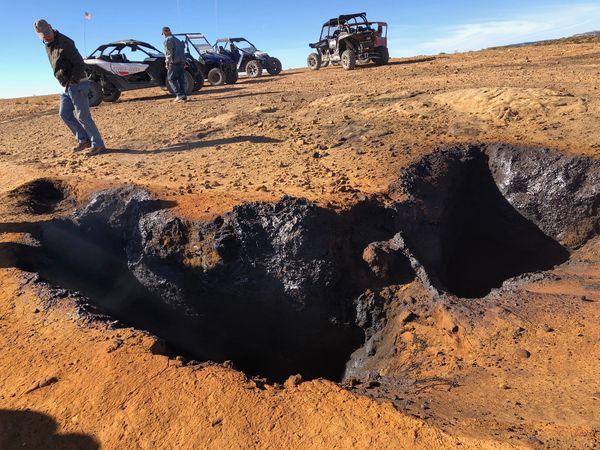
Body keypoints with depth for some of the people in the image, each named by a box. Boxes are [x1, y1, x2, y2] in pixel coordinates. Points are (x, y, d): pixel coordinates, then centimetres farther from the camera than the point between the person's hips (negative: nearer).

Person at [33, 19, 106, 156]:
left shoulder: (65, 43, -15)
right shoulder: (48, 45, 12)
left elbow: (80, 64, -19)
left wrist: (73, 80, -21)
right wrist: (60, 75, 10)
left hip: (77, 84, -9)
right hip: (67, 86, 9)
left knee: (82, 116, -10)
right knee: (64, 114, 9)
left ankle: (98, 145, -4)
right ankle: (83, 140, 15)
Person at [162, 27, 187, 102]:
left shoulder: (167, 40, -4)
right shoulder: (177, 40, 23)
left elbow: (169, 52, -13)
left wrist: (167, 63, -9)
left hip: (174, 62, -8)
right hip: (182, 62, 8)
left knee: (171, 79, -1)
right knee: (181, 79, 7)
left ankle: (179, 94, -14)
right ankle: (184, 96, 3)